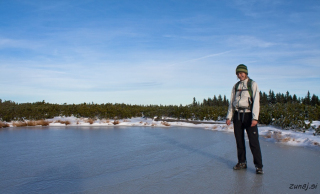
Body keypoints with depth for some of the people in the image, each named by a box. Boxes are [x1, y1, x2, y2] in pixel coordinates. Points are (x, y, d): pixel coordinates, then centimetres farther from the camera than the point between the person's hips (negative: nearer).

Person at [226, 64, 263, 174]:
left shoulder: (252, 84, 1)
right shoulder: (236, 86, 14)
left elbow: (256, 101, -7)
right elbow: (231, 102, 16)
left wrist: (255, 118, -16)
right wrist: (229, 117, 9)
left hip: (248, 115, -4)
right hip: (237, 115, 4)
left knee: (253, 141, -7)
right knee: (239, 140, 8)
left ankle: (258, 165, 2)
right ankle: (242, 162, 21)